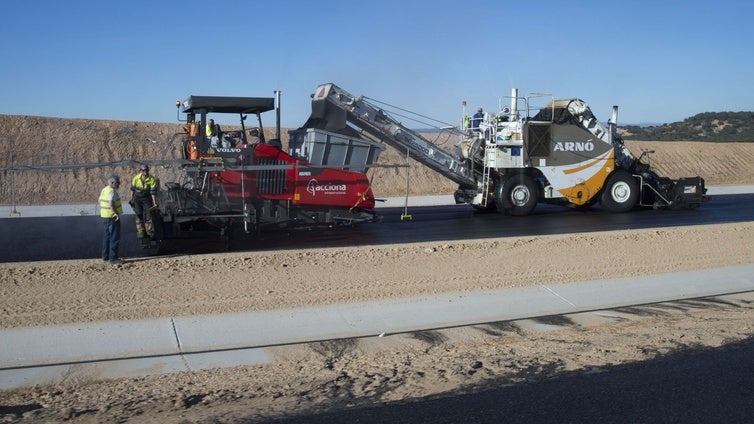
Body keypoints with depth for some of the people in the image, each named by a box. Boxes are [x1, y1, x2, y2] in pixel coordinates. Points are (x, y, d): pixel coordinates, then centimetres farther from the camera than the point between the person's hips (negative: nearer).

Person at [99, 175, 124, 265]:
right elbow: (111, 204, -30)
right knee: (114, 238, -4)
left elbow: (100, 201, 21)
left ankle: (105, 256, 25)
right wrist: (116, 213, -24)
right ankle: (113, 258, -2)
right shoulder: (112, 191, -18)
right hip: (113, 217, -10)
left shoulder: (104, 190, 12)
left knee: (106, 236, 18)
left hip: (104, 216, 10)